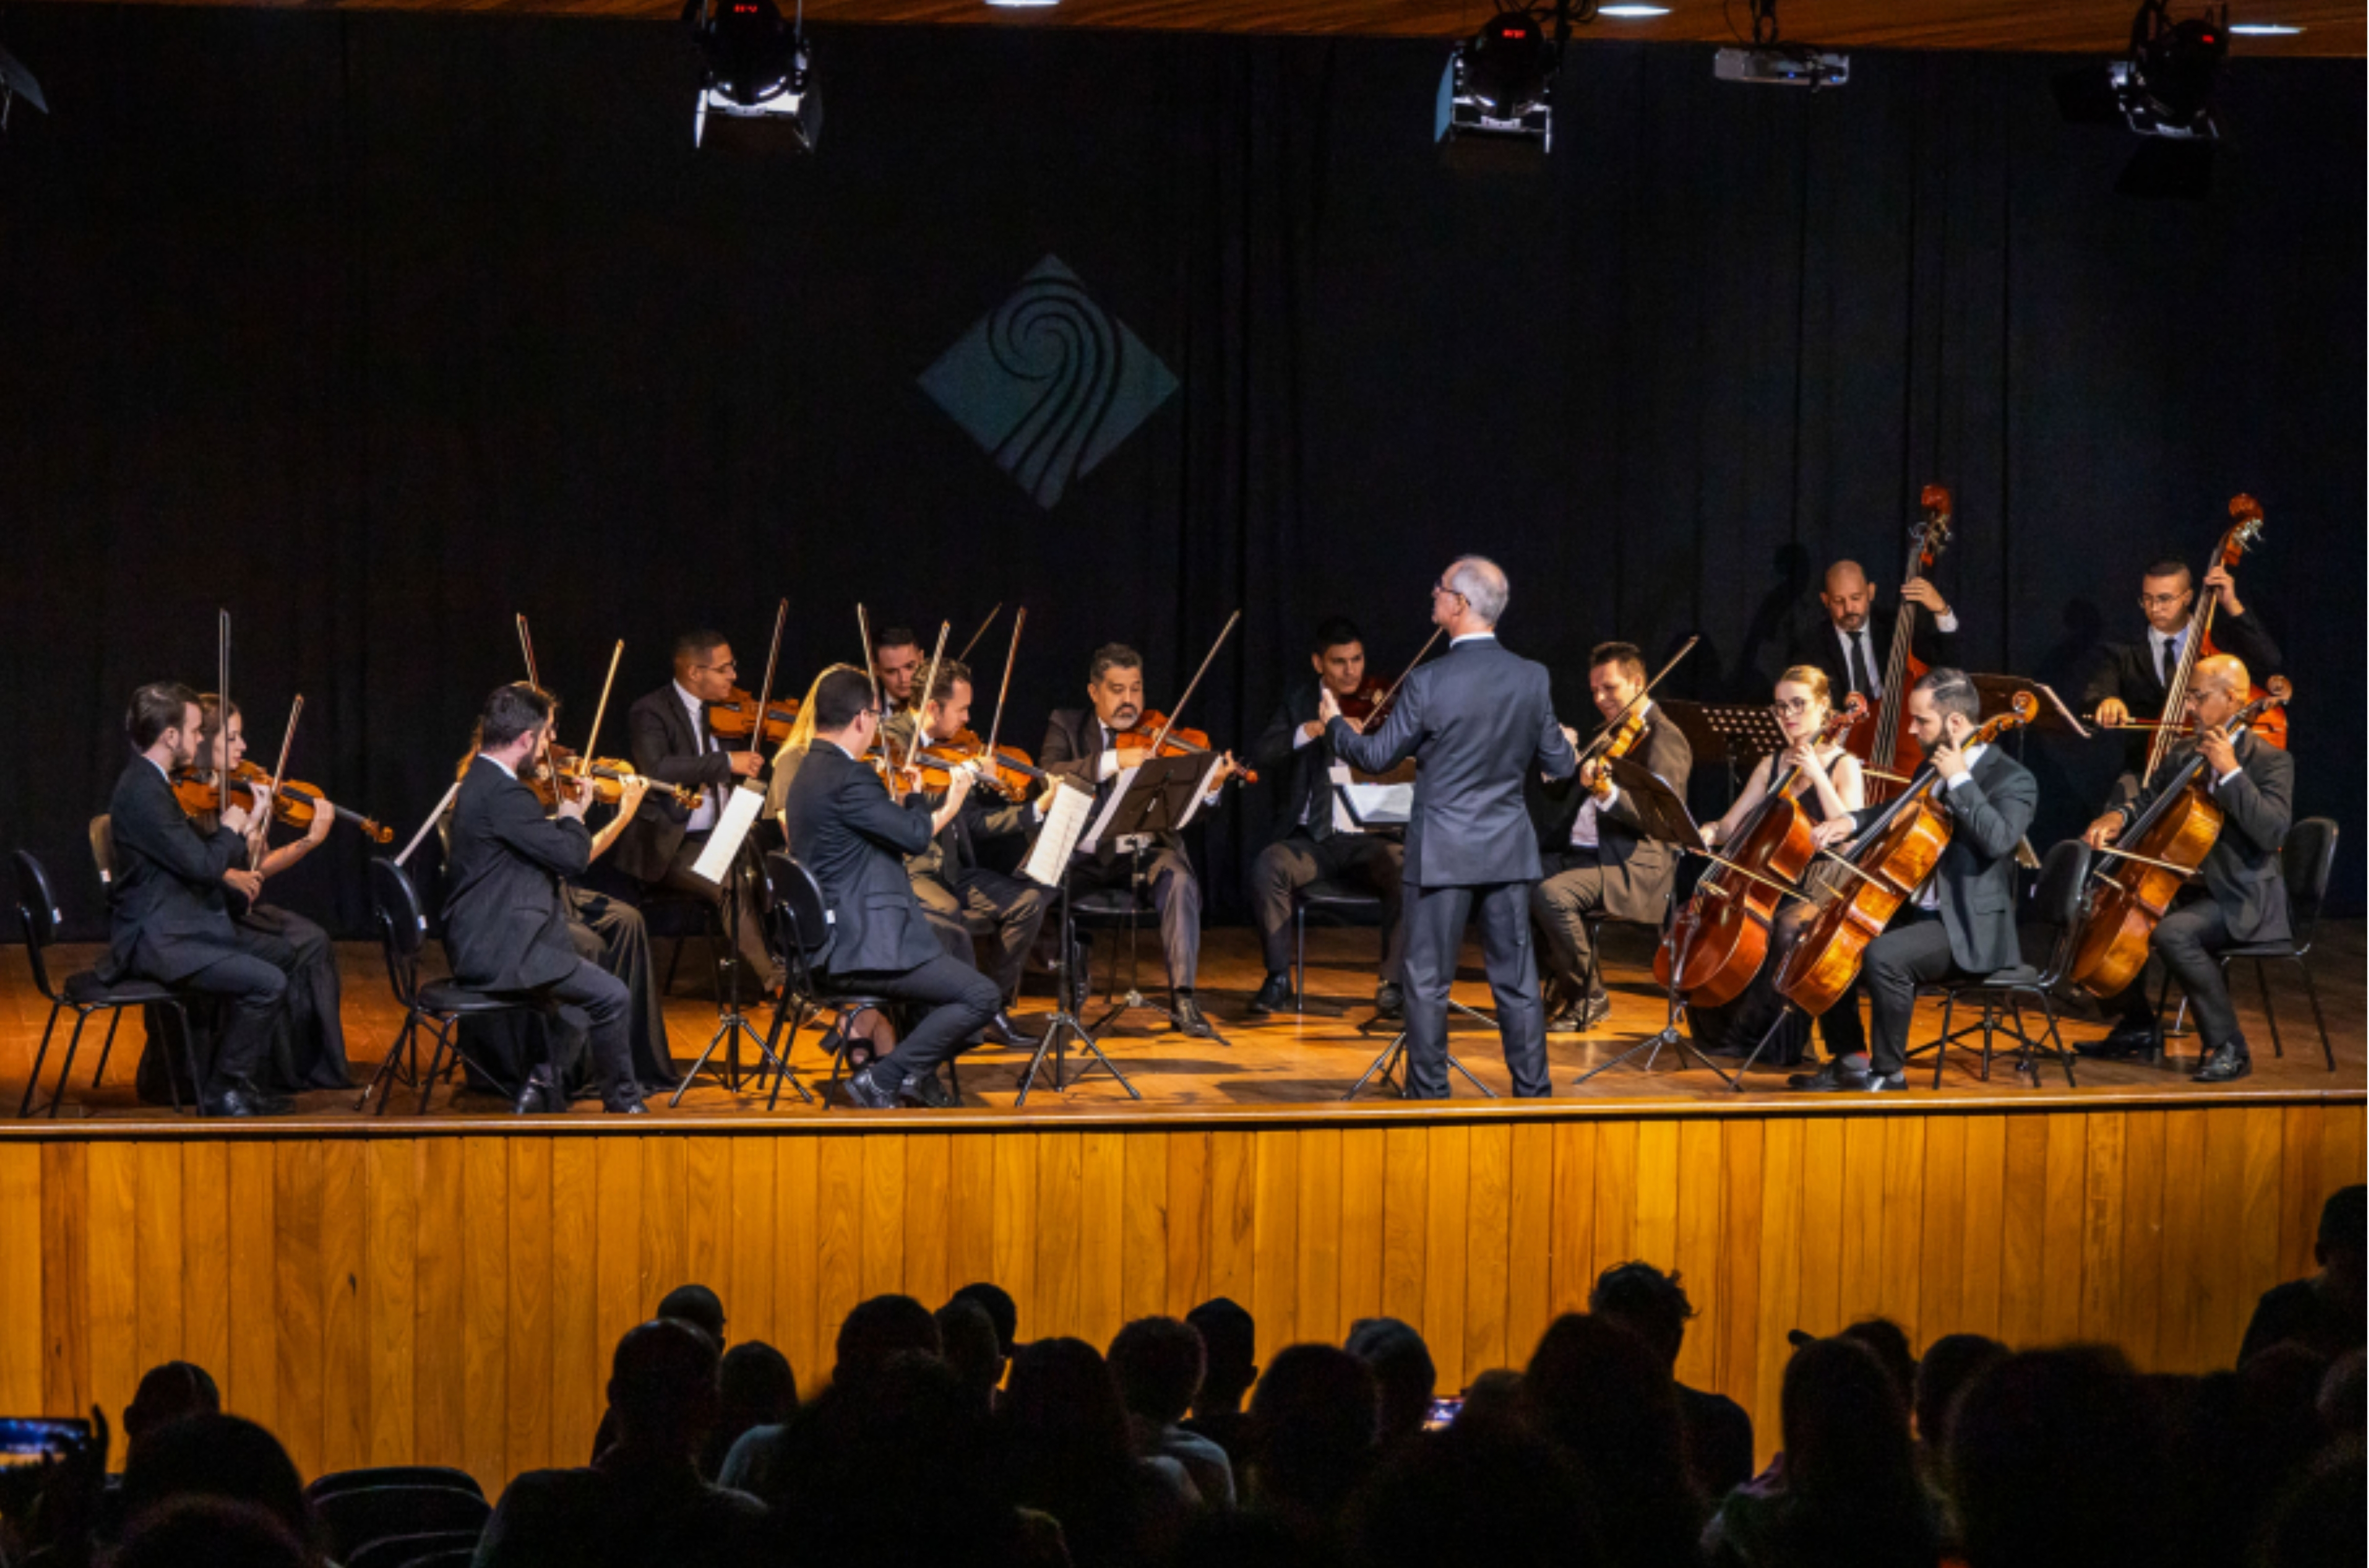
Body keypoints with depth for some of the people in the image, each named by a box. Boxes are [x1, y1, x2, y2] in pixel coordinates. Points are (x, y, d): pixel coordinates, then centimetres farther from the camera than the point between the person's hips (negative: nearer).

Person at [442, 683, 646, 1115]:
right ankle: (622, 1102, 7)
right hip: (498, 950, -11)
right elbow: (573, 857, -20)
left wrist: (564, 817, 4)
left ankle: (542, 1087, 24)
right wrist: (572, 816, -2)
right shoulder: (503, 795, -22)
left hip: (480, 943, 11)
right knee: (612, 996, -11)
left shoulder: (482, 781, 13)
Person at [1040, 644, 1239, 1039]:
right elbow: (1048, 776, -15)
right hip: (1080, 855, 0)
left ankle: (1182, 997, -30)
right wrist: (1113, 762, -26)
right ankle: (1072, 974, -1)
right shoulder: (1067, 726, 7)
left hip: (1141, 854, 0)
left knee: (1180, 880, -31)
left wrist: (1211, 788, -26)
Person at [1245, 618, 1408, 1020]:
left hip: (1372, 837, -1)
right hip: (1312, 839, 1)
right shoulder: (1298, 703, 9)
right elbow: (1260, 755, -5)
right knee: (1267, 866, -30)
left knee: (1407, 872, -31)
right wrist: (1310, 730, -21)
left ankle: (1394, 984, -17)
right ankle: (1278, 978, -15)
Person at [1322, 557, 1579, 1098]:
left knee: (1428, 982, 5)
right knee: (1517, 981, 9)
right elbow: (1559, 766, 4)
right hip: (1510, 850, 4)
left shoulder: (1428, 683, -15)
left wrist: (1334, 724, 14)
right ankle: (1533, 1092, 11)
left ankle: (1429, 1095, 7)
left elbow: (1377, 757, -5)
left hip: (1443, 854, -4)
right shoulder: (1532, 679, -3)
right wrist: (1566, 746, 27)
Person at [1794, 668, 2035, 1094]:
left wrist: (1959, 780, -23)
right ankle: (1849, 1063, 9)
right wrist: (1853, 821, 9)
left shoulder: (2012, 779, -12)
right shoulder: (1933, 767, 12)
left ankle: (1889, 1072, -17)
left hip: (1970, 929, -9)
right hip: (1920, 912, 9)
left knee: (1884, 956, -32)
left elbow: (1999, 839, -30)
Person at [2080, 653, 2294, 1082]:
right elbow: (2150, 800, 23)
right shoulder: (2185, 754, 11)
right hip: (2193, 885, 9)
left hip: (2244, 900, -9)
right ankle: (2139, 1025, 20)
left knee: (2172, 932, -33)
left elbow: (2272, 831, -27)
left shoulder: (2271, 761, -12)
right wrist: (2120, 817, 0)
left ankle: (2229, 1048, -24)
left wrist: (2231, 772, -29)